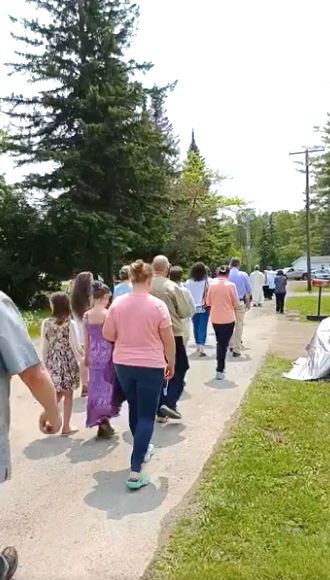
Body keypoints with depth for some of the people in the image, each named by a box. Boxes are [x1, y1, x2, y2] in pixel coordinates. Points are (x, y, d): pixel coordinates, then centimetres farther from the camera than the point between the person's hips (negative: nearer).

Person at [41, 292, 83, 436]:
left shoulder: (46, 323, -5)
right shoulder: (70, 324, -14)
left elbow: (44, 347, 0)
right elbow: (75, 346, -12)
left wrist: (46, 363, 13)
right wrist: (83, 359, 3)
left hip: (53, 363, 3)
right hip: (68, 363, -3)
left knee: (57, 393, 20)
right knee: (68, 395, 9)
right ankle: (66, 427, 17)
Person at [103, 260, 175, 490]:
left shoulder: (117, 303, -4)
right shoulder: (158, 305, -13)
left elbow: (108, 335, 0)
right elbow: (168, 340, -9)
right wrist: (171, 363, 5)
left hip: (123, 364, 4)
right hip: (150, 366, -4)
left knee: (134, 408, 24)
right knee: (147, 416, 3)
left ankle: (143, 448, 43)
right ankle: (135, 472, -1)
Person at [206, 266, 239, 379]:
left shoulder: (212, 284, -4)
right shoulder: (231, 285, -11)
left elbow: (208, 302, 4)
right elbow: (236, 304, -4)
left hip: (215, 318, 3)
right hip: (228, 318, -3)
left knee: (219, 342, 19)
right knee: (224, 343, 6)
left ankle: (220, 367, 25)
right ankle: (220, 370, 4)